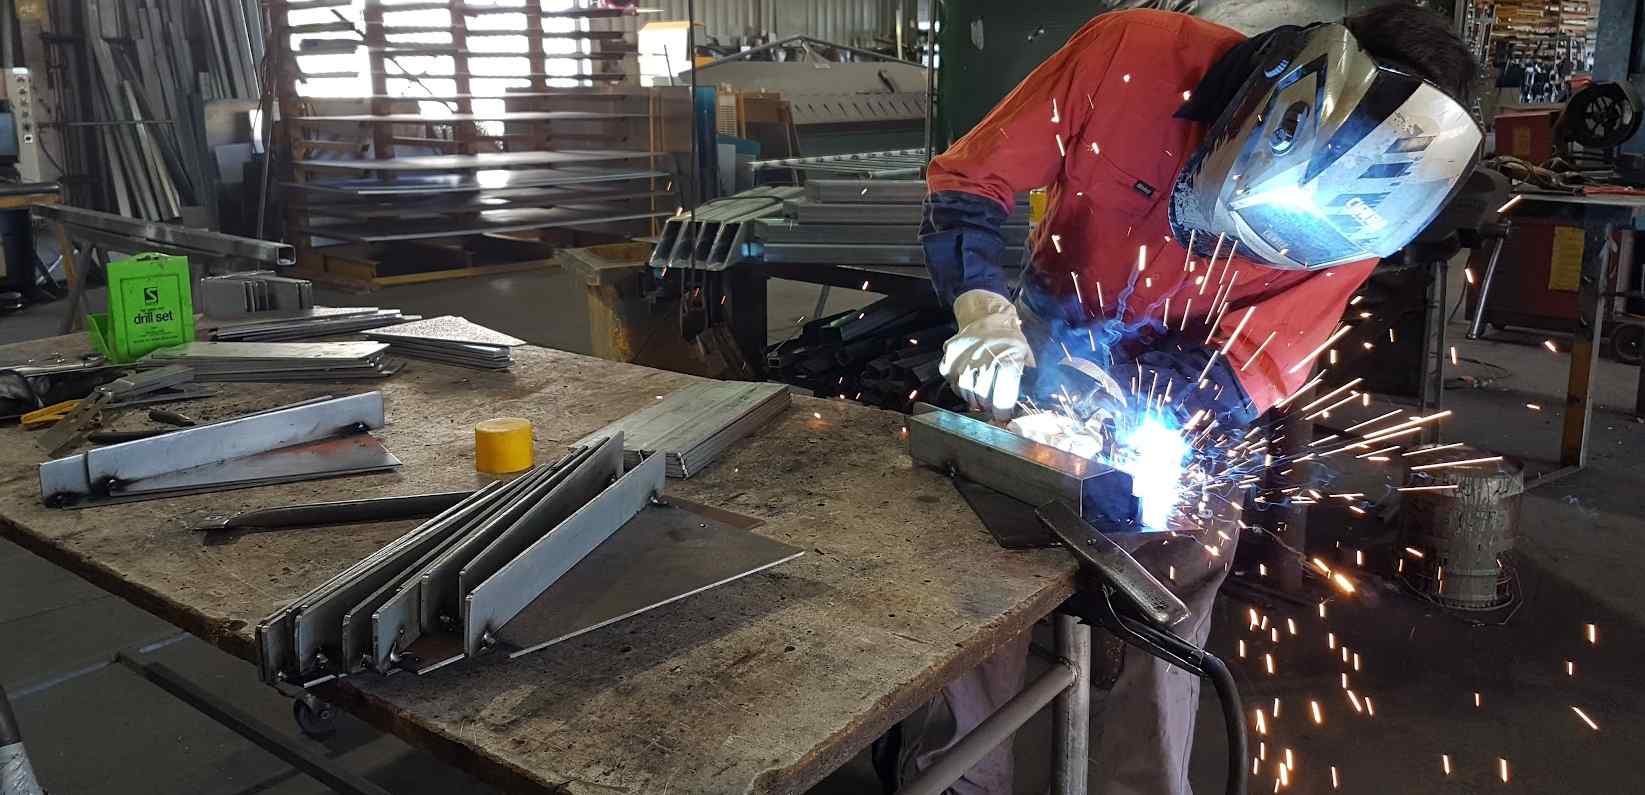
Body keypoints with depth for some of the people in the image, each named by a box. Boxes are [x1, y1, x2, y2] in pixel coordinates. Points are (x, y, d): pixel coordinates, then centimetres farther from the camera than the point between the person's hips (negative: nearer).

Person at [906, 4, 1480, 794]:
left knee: (1176, 595, -8)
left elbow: (1247, 368, -21)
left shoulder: (1353, 200, -22)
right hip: (1050, 342, 0)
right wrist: (984, 311, -37)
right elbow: (967, 182, -19)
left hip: (1184, 395, 1)